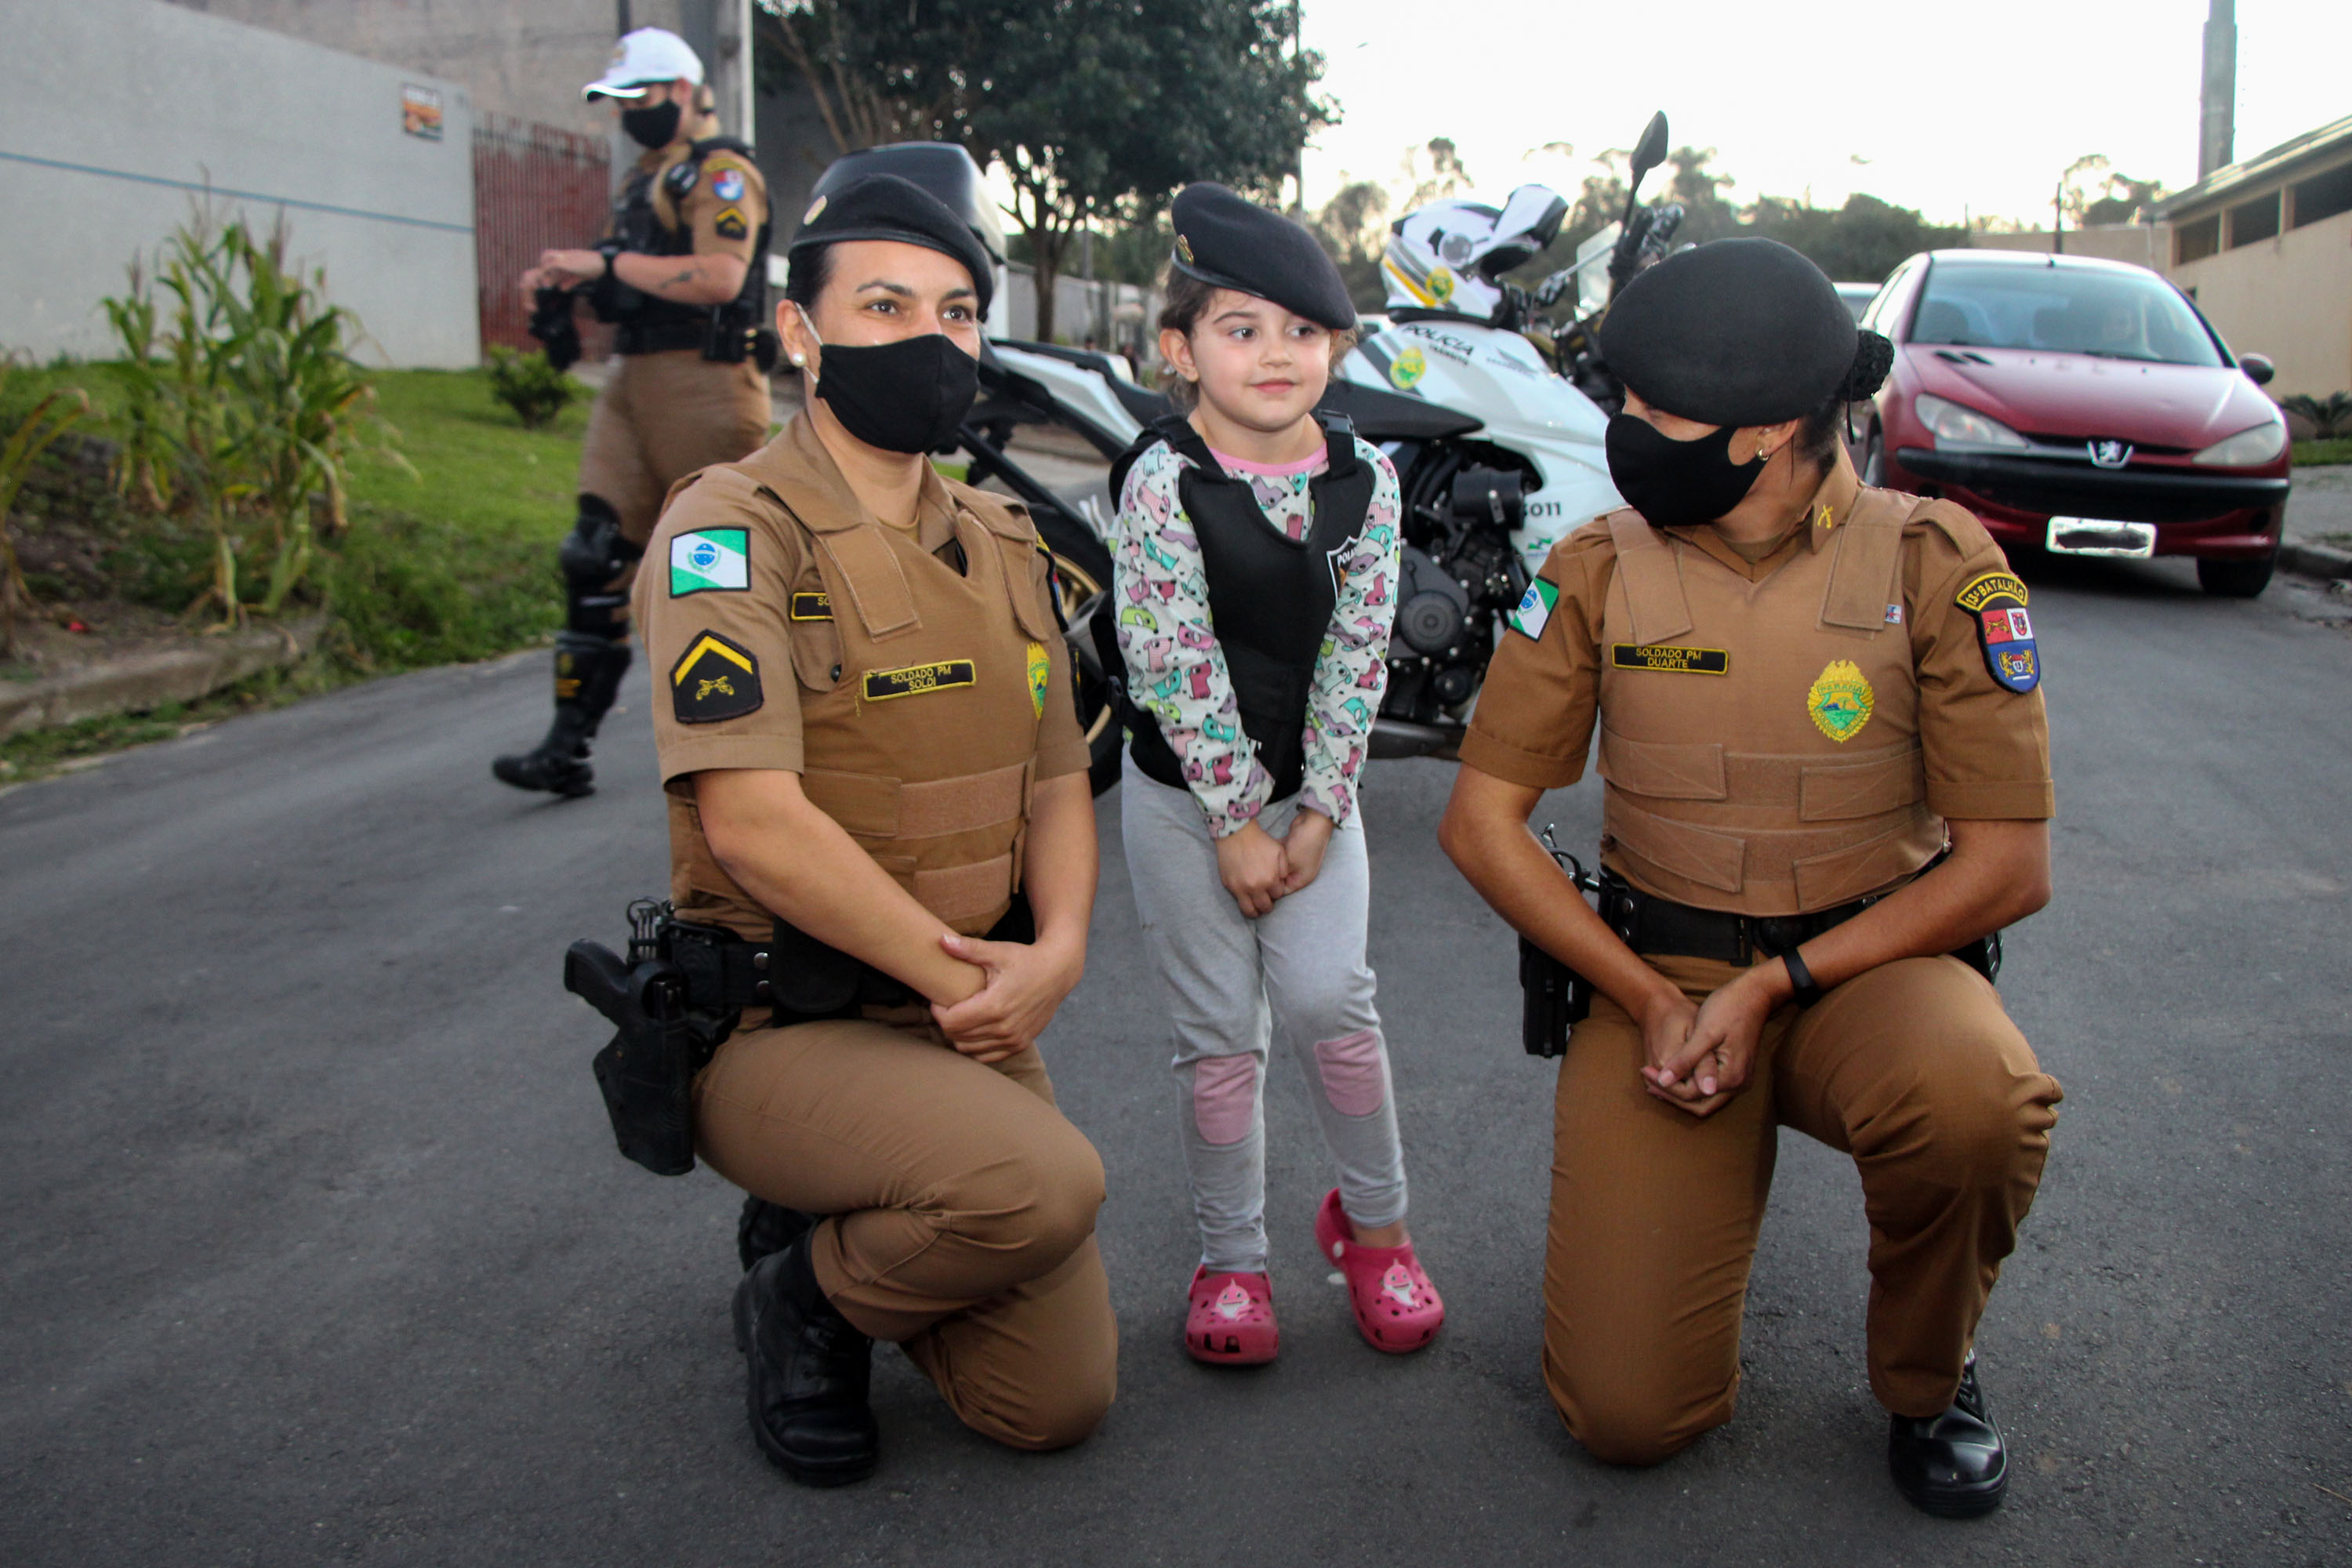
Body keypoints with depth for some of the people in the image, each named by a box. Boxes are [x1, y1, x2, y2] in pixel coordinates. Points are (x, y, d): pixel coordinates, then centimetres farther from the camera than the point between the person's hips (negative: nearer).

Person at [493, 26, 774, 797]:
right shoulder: (645, 180, 23)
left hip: (703, 384, -9)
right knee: (596, 558, 1)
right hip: (632, 384, 9)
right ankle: (567, 746, 2)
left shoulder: (721, 172, -7)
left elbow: (720, 277, -22)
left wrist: (607, 262, -18)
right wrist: (568, 282, 11)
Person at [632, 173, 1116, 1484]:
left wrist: (1055, 951, -10)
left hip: (972, 1024, 7)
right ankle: (810, 1301, -1)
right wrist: (953, 969, -18)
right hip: (781, 1025, -6)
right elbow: (752, 820, -22)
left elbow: (1058, 778, 10)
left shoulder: (1002, 542, 10)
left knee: (1061, 1403, 3)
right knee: (1047, 1182, -33)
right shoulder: (734, 531, -13)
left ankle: (857, 1235, 29)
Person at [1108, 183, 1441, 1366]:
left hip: (1311, 794, 2)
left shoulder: (1364, 480, -3)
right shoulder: (1161, 482, -13)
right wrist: (1236, 821, -15)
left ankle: (1373, 1221, 16)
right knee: (1218, 1035, 4)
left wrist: (1317, 813, -9)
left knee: (1327, 1001, -9)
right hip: (1185, 797, -2)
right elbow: (1173, 663, -16)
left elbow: (1356, 658, -4)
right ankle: (1230, 1259, 20)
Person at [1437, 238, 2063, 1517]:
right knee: (1627, 1415, -9)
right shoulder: (1599, 569, -4)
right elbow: (1481, 820, -3)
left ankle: (1927, 1376, -3)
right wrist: (1648, 996, -12)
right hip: (1654, 977, 1)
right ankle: (1715, 1177, 25)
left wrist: (1776, 987, -17)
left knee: (1974, 1098, -37)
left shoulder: (1931, 564, -8)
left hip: (1865, 966, 0)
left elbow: (2008, 863, -8)